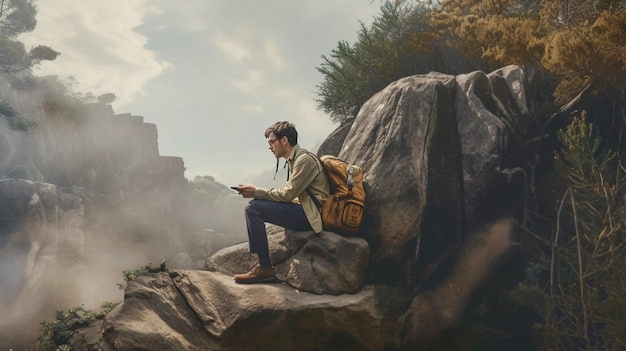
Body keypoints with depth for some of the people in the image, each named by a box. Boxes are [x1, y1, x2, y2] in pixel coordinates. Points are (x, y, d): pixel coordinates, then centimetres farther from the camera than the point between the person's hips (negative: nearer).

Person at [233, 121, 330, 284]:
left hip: (312, 216, -10)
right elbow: (288, 194, 16)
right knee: (256, 206, 10)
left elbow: (288, 194, -17)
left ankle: (265, 268, -13)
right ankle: (263, 265, 5)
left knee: (254, 208, -16)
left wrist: (256, 192, -9)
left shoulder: (304, 160, -13)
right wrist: (256, 192, 6)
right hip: (304, 210, 10)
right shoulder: (294, 159, 18)